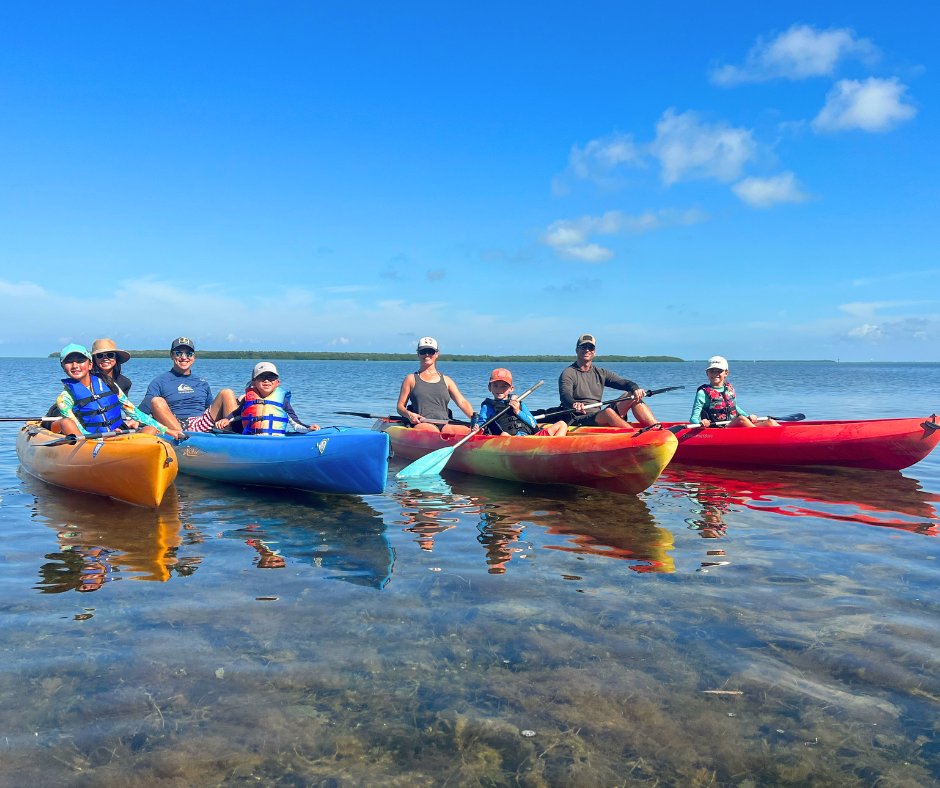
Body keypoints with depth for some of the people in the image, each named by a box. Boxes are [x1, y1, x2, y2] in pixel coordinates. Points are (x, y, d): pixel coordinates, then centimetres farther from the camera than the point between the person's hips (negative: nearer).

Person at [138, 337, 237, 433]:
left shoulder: (203, 383, 25)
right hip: (173, 427, -3)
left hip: (202, 425, 3)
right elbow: (143, 413, 3)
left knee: (227, 393, -8)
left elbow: (212, 410, 27)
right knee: (156, 402, -28)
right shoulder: (159, 382, 13)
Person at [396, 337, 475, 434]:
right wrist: (408, 414, -10)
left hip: (445, 425, 3)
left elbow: (462, 402, 12)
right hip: (422, 424, -3)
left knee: (465, 431, -31)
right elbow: (400, 406, 13)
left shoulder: (446, 380, 23)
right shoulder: (411, 379, 17)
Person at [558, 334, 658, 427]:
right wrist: (574, 404, -44)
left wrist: (635, 389, -19)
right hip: (578, 421, -6)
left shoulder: (600, 373, 17)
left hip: (599, 417, 6)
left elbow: (624, 382, 5)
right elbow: (565, 396, -20)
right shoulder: (568, 374, -1)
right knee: (608, 412, -35)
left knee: (634, 398, -8)